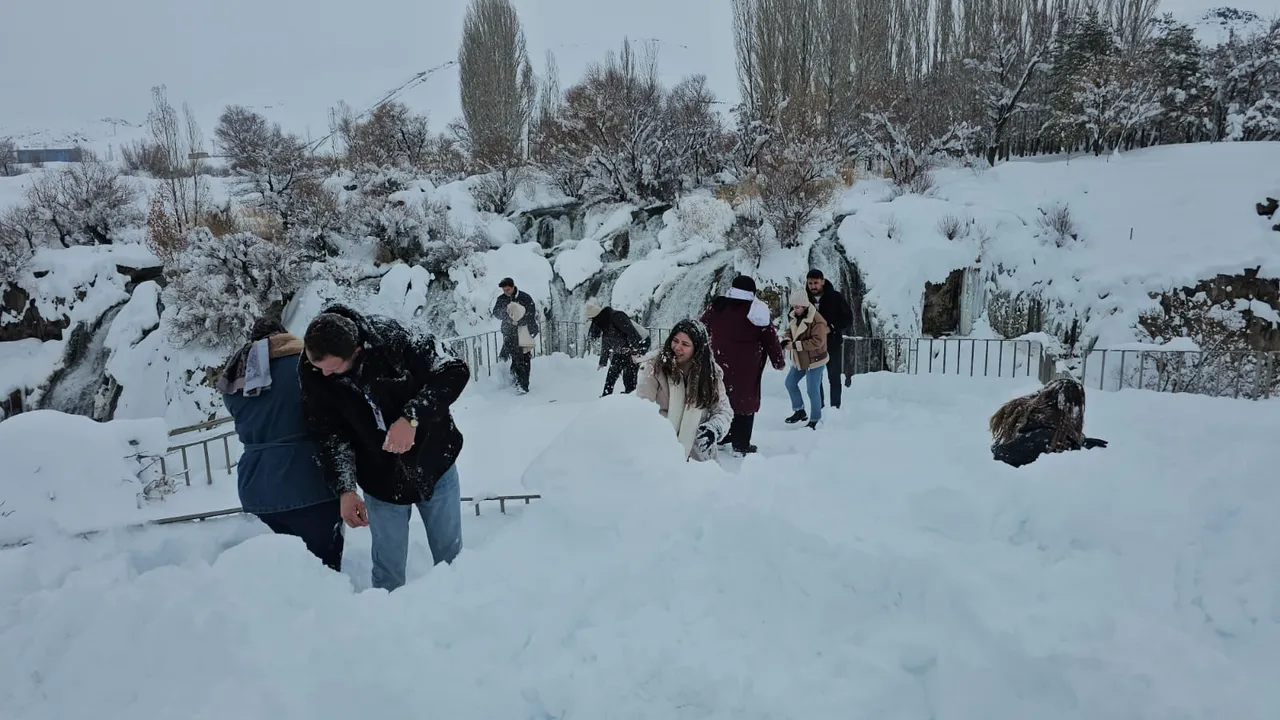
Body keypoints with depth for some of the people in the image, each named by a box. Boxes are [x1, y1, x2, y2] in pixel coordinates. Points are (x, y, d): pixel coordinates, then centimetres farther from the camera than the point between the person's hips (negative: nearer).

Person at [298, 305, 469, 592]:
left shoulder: (390, 338, -26)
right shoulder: (311, 372, -16)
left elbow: (455, 371, -23)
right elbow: (329, 435, -8)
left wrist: (412, 418, -32)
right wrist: (345, 489, -18)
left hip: (435, 464, -1)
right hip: (381, 479, 1)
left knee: (451, 556, 15)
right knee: (388, 569, 7)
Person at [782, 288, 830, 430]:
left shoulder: (816, 320, -25)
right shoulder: (793, 317, 0)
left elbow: (817, 341, -28)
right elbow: (790, 331, 14)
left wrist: (795, 345, -29)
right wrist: (787, 341, -10)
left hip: (814, 360, -8)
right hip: (799, 360, 8)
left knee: (812, 390, -2)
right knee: (790, 383, 15)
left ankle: (816, 419, 16)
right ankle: (800, 411, 33)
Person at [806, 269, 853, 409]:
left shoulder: (835, 297, -10)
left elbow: (848, 319, -7)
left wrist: (831, 328, -20)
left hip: (832, 344, -3)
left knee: (834, 377, 4)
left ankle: (835, 408, 13)